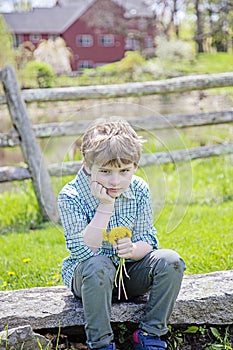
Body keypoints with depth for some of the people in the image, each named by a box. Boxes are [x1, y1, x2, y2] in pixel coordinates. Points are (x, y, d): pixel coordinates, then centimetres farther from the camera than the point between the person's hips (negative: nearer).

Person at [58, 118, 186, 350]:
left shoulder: (139, 190, -7)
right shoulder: (71, 196, -18)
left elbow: (148, 240, -3)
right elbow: (83, 251, -26)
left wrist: (134, 249, -28)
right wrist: (105, 206, -29)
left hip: (130, 273, 4)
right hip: (86, 277, -3)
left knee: (170, 261, -21)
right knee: (98, 265, -37)